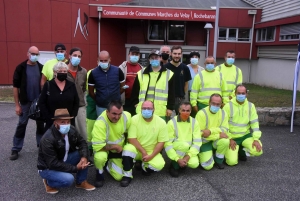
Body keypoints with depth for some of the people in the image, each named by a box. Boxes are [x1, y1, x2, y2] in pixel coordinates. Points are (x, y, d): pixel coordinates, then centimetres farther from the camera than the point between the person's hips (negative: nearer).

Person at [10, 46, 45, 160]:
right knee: (22, 124, 3)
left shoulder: (41, 68, 2)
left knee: (40, 124, 11)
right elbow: (16, 87, -4)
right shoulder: (21, 68, -5)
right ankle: (16, 149, 12)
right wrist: (17, 105, -6)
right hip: (25, 102, -2)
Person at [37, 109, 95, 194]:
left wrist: (84, 157, -24)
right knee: (68, 179, -30)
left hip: (63, 160, 7)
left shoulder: (71, 129, -12)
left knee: (82, 154, -13)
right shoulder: (48, 139, -31)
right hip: (48, 168, -7)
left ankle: (81, 182, 5)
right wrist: (75, 168, -27)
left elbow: (82, 143, -2)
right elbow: (53, 164, -30)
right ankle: (49, 182, 2)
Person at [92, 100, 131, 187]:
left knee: (119, 177, 1)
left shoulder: (127, 116, -20)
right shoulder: (100, 123, -36)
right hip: (104, 149, -4)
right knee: (100, 157, -37)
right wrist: (115, 146, -27)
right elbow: (97, 146, -37)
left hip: (118, 151, 4)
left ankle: (109, 164, 33)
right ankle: (99, 174, -3)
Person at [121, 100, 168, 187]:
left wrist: (151, 155, -18)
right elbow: (132, 139, -15)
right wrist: (143, 152, -21)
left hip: (152, 151, 1)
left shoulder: (161, 122, -10)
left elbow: (161, 142, -7)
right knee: (128, 149, -34)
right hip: (136, 149, -1)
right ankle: (127, 176, -12)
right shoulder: (134, 119, -13)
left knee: (159, 165, -28)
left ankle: (144, 167, 10)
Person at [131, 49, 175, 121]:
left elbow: (171, 93, 3)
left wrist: (170, 108, -1)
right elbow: (135, 90, 14)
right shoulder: (141, 73, 9)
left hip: (161, 111, -1)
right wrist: (136, 103, 7)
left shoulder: (169, 74, 5)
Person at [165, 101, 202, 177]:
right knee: (185, 145, -34)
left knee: (194, 163, -27)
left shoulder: (194, 122, -5)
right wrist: (177, 159, -22)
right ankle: (174, 165, -10)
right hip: (174, 150, -3)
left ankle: (183, 163, 9)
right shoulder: (172, 122, -14)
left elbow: (197, 142, -6)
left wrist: (188, 156, -18)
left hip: (188, 150, 3)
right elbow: (167, 143, -15)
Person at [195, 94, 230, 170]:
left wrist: (210, 131, -28)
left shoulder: (223, 113, -4)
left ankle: (218, 160, -1)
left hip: (216, 141, 4)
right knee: (208, 166, -17)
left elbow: (225, 130, -11)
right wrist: (219, 135, -24)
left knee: (225, 141, -30)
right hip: (204, 142, -4)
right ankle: (204, 156, 20)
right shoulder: (201, 113, -20)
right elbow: (200, 134, -21)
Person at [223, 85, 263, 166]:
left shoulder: (250, 106, -2)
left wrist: (256, 139, -12)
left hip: (246, 135, 3)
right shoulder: (228, 106, -12)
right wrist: (229, 139, -14)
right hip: (232, 137, -3)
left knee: (258, 151, -20)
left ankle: (241, 151, 11)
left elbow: (255, 123, -2)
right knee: (232, 161, -17)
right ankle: (234, 151, 19)